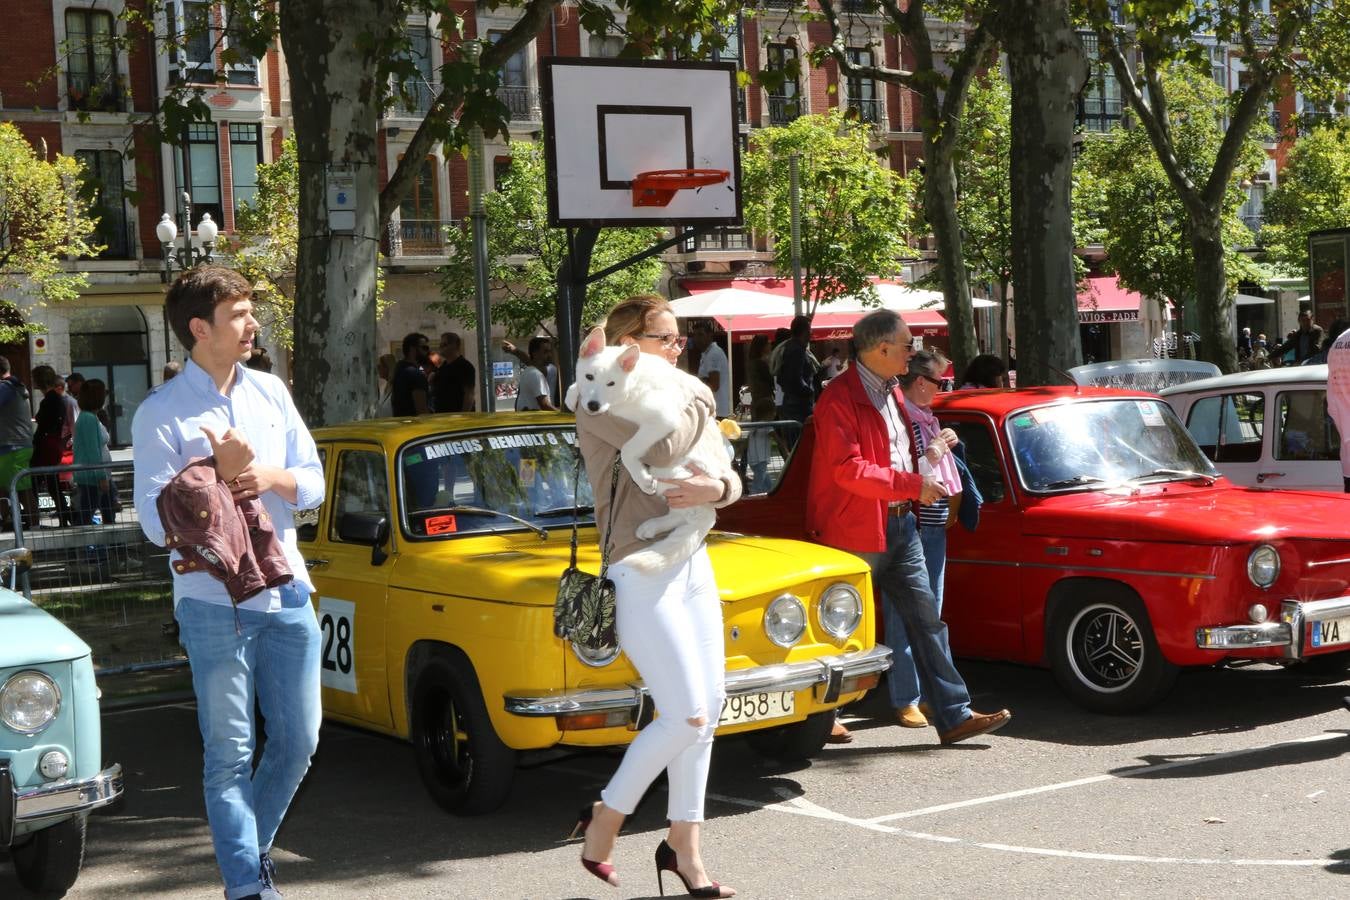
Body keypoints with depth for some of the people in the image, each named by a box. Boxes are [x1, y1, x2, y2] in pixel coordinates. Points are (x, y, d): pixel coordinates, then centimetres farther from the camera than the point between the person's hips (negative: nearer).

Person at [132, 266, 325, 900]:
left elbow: (313, 485, 8)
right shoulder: (160, 413, -6)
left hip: (286, 592, 5)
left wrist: (271, 476, -12)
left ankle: (250, 845, 32)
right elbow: (158, 522, -11)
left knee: (298, 739, 11)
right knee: (230, 752, 1)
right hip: (214, 603, -5)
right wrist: (220, 474, -18)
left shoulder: (271, 392, 9)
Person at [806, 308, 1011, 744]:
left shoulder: (891, 394, 14)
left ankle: (953, 715, 6)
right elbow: (848, 470, -23)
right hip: (856, 531, -8)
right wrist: (913, 484, -21)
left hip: (901, 525, 8)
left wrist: (932, 450, 9)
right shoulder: (840, 398, -15)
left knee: (926, 619, 5)